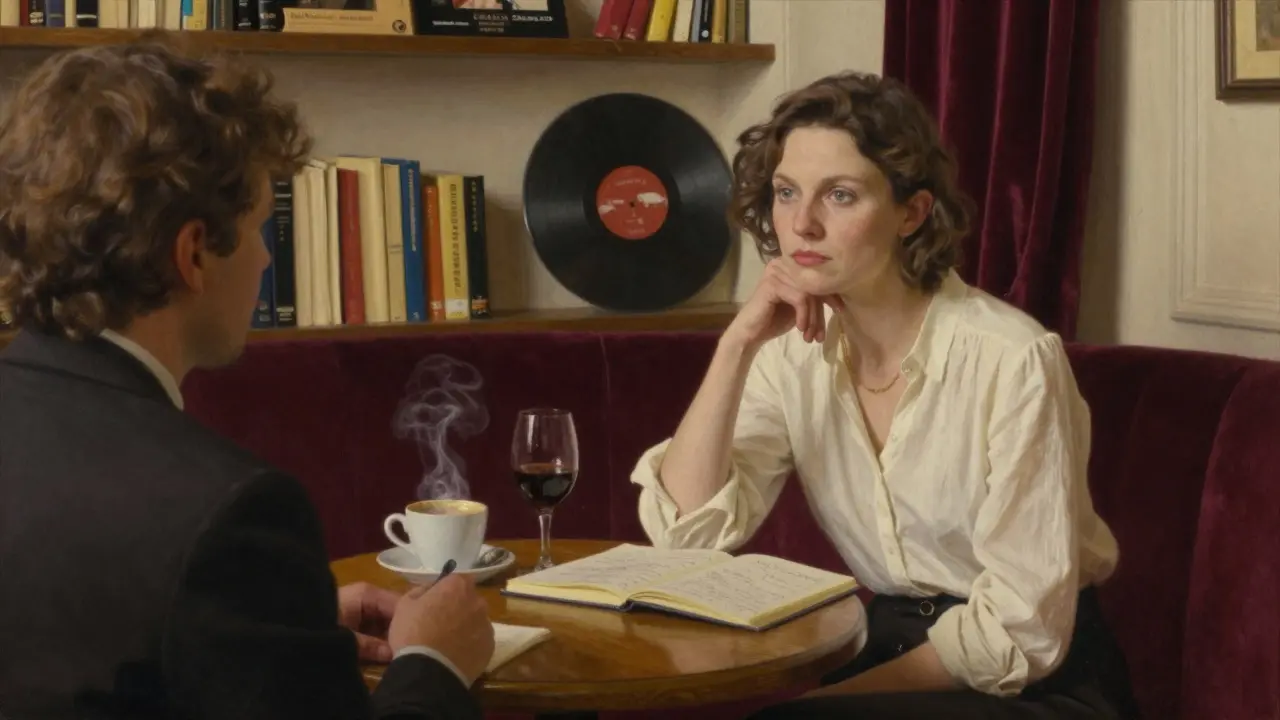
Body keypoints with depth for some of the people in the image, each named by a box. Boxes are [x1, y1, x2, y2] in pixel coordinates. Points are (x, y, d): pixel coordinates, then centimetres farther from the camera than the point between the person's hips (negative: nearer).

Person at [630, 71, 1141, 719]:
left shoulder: (1012, 360, -20)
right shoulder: (795, 353, -3)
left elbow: (1020, 633, -19)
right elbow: (685, 533, -13)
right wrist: (738, 345, -19)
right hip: (887, 647, 5)